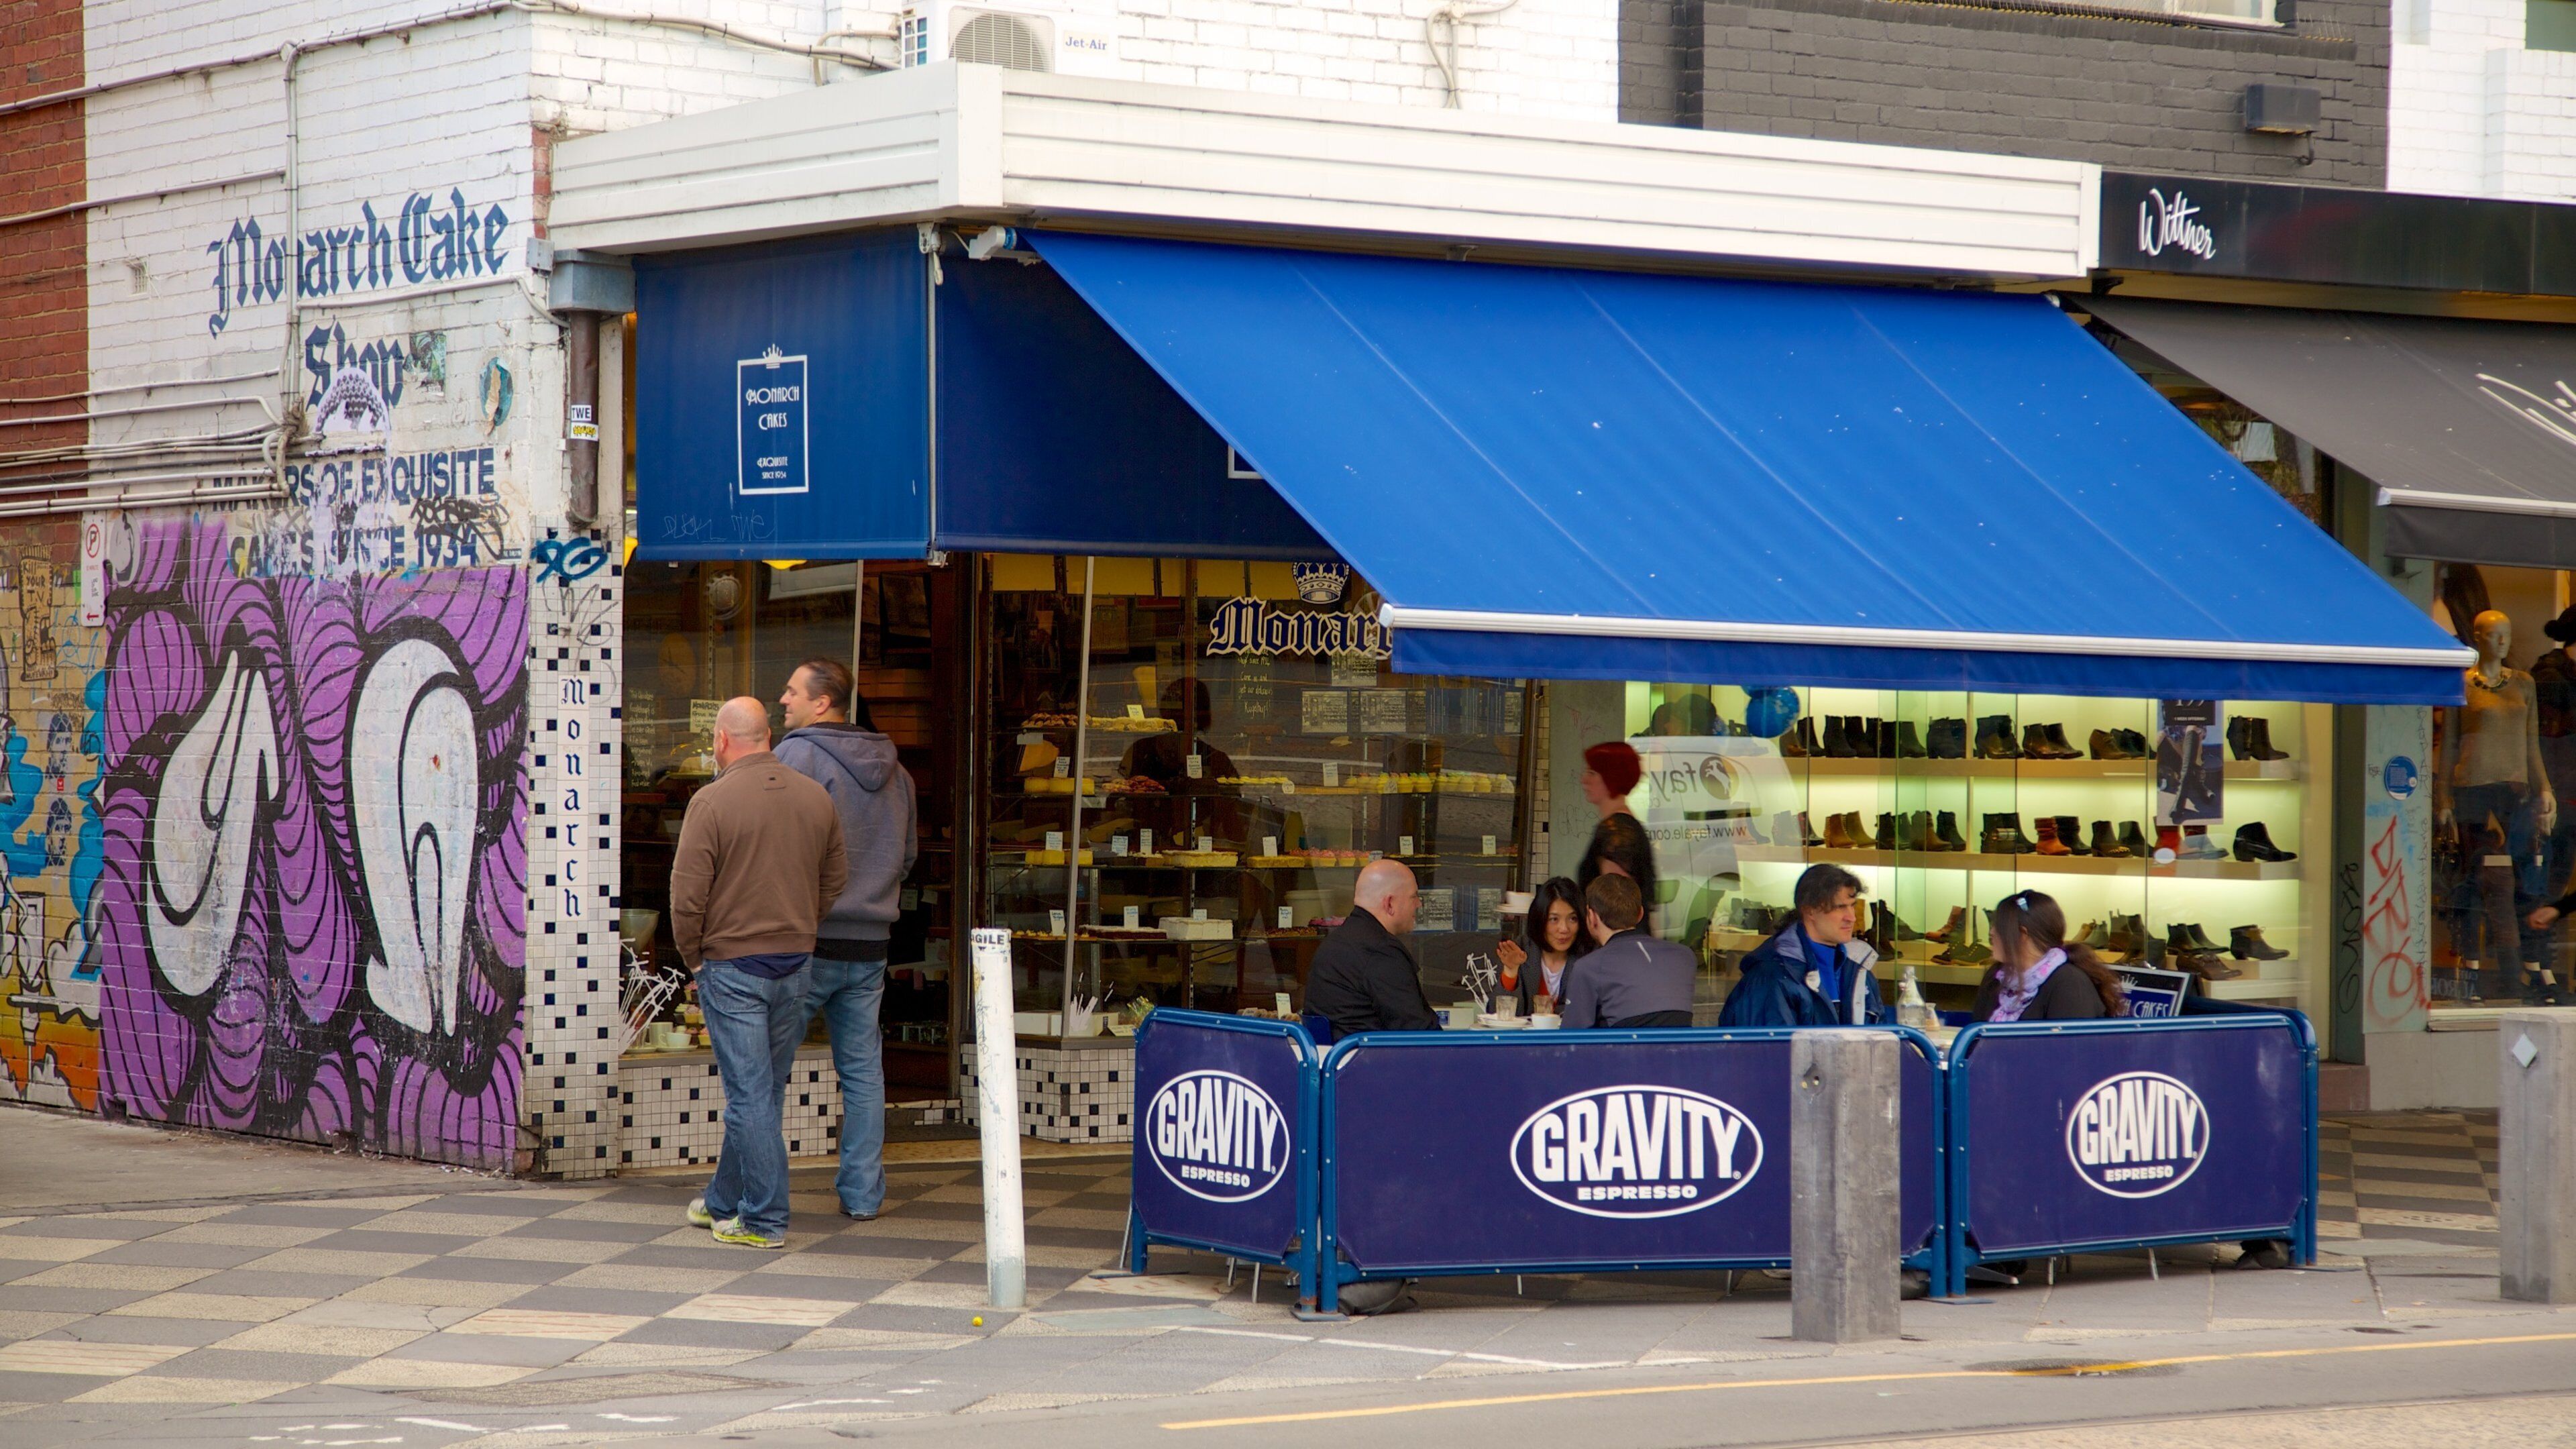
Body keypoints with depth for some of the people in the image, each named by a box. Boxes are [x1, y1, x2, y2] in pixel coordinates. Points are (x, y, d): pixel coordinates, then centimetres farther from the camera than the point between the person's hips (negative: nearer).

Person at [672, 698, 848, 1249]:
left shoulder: (713, 802, -13)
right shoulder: (817, 799, 3)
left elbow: (688, 895, -14)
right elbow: (834, 882, 11)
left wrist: (693, 956, 1)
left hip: (733, 967, -5)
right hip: (797, 966, 5)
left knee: (750, 1094, -2)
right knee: (763, 1091, 15)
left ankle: (764, 1220, -2)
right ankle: (725, 1201, 30)